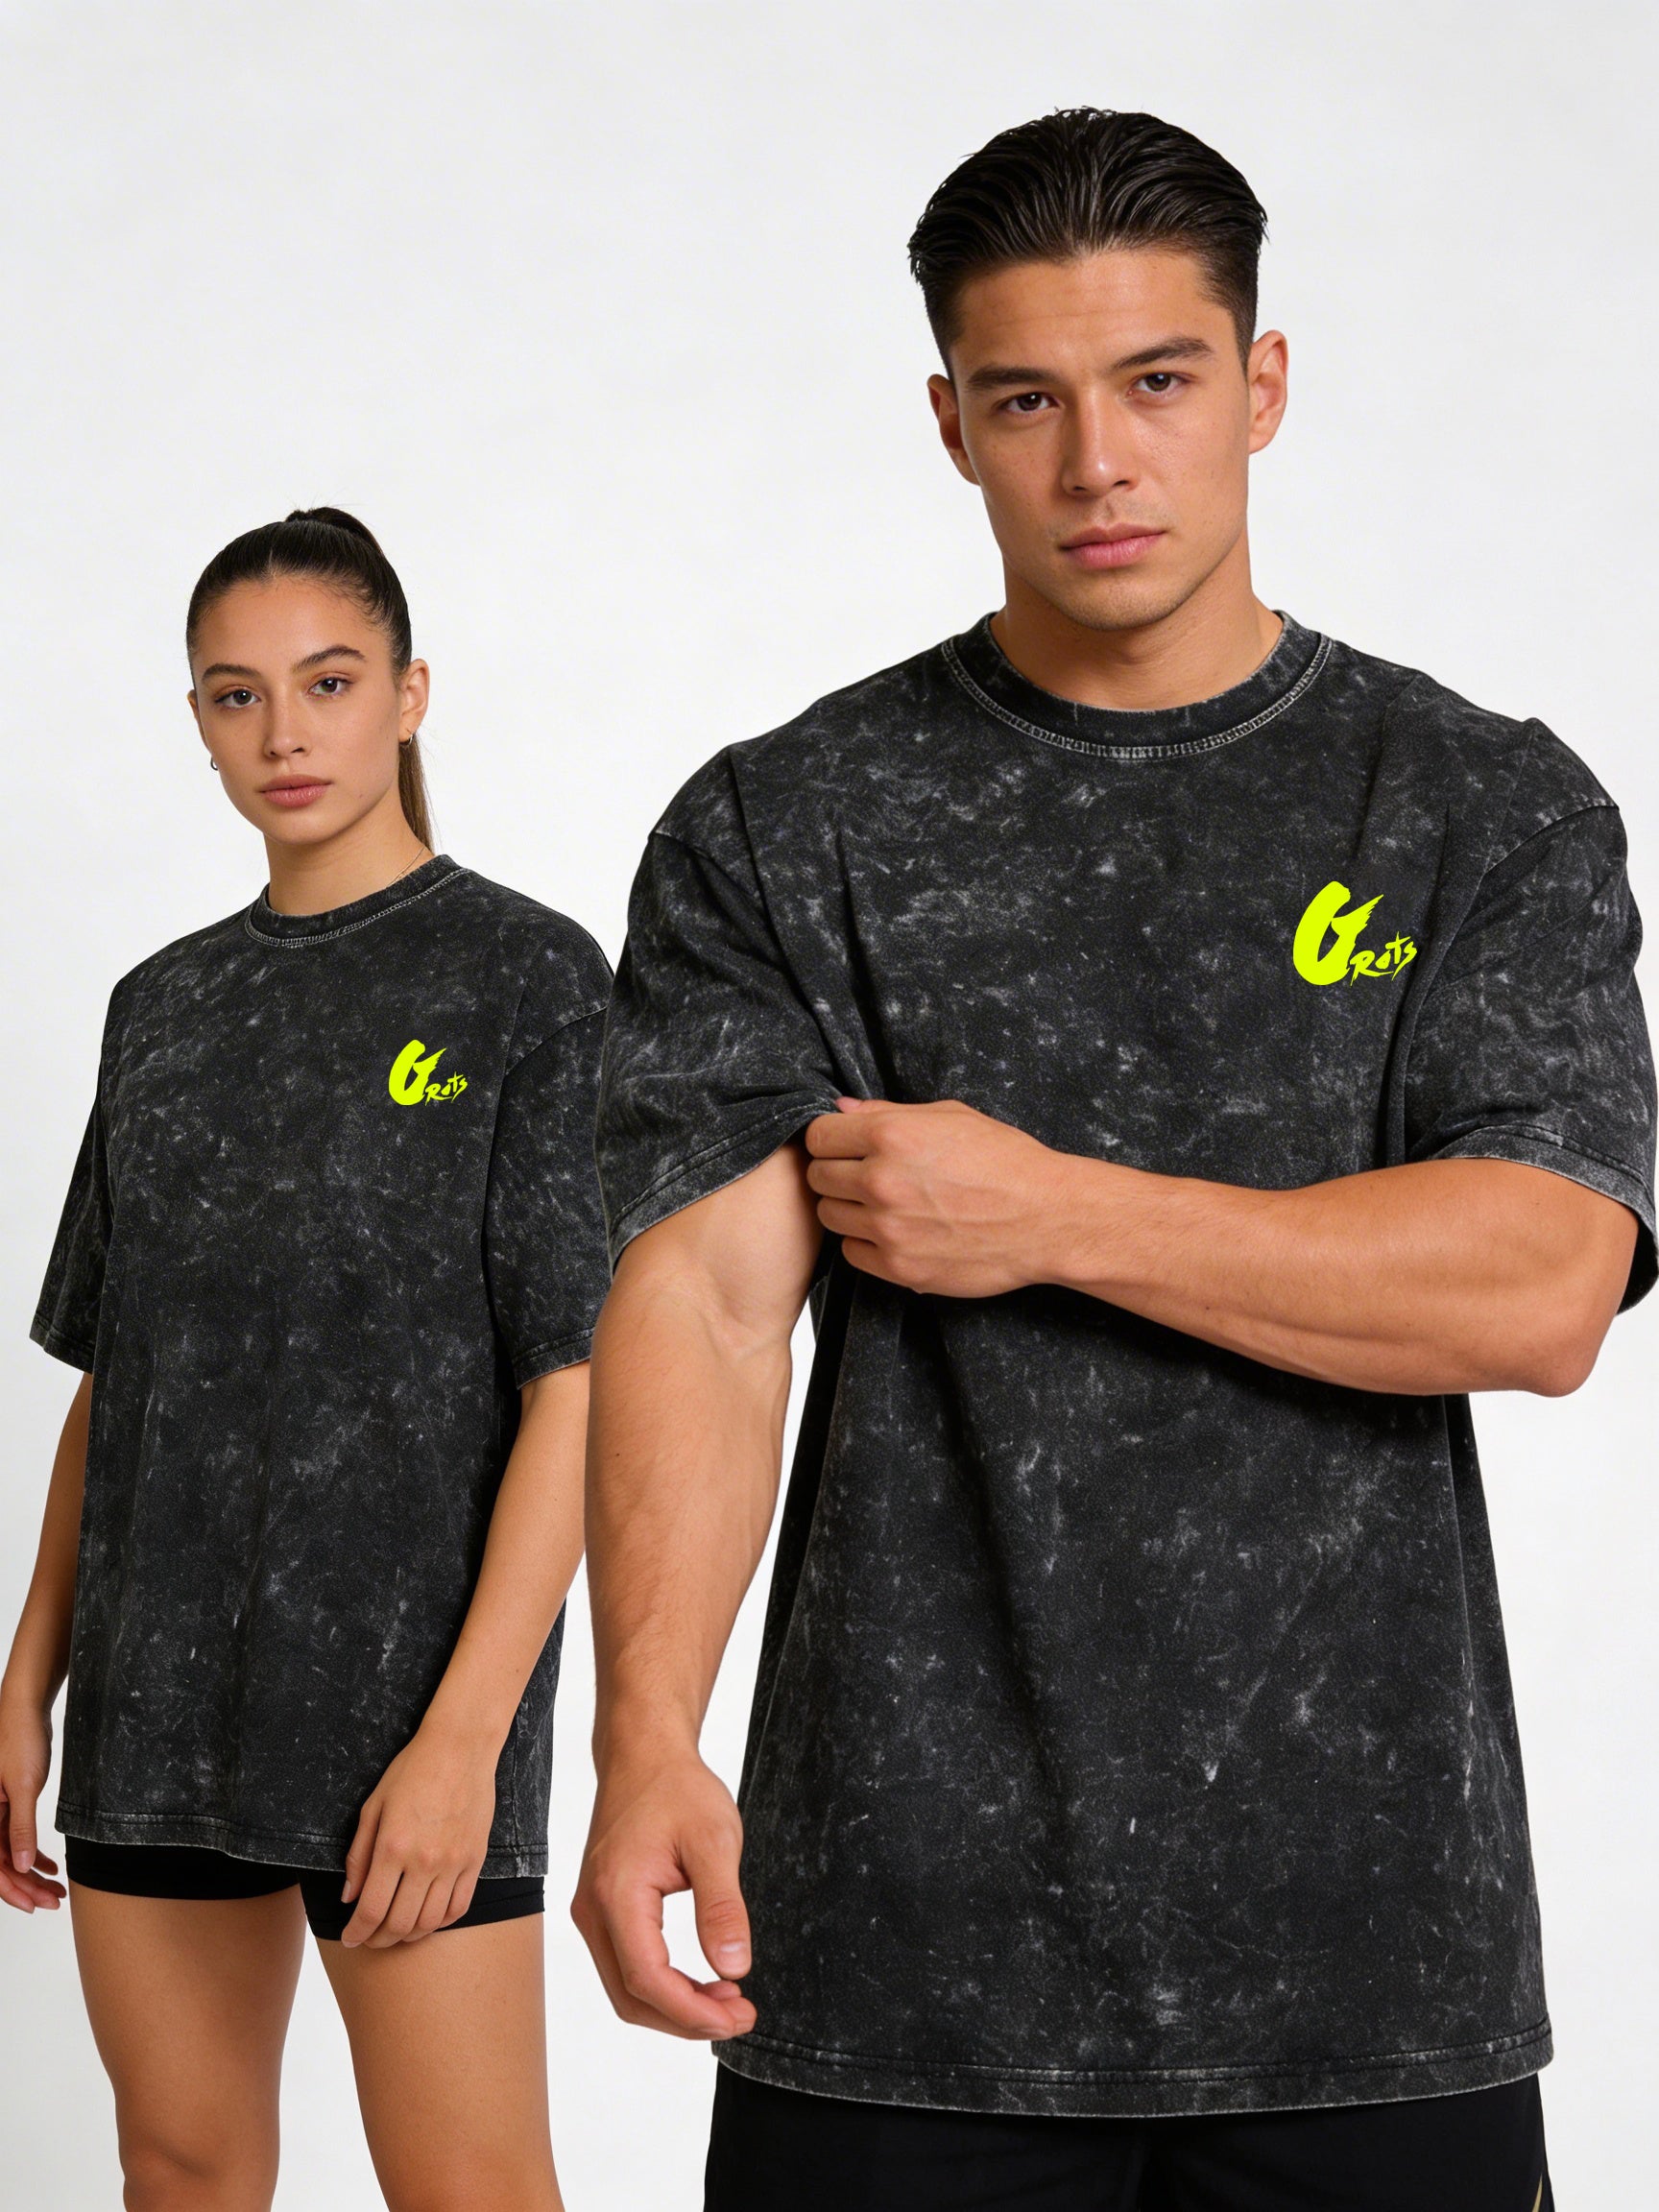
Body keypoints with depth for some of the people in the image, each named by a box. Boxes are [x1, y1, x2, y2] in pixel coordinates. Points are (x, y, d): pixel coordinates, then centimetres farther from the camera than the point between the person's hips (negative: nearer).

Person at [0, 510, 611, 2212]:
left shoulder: (527, 974, -4)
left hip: (407, 1675, -5)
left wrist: (465, 1731, -17)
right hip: (157, 1689, 5)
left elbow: (576, 1385, -11)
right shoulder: (165, 1007, 12)